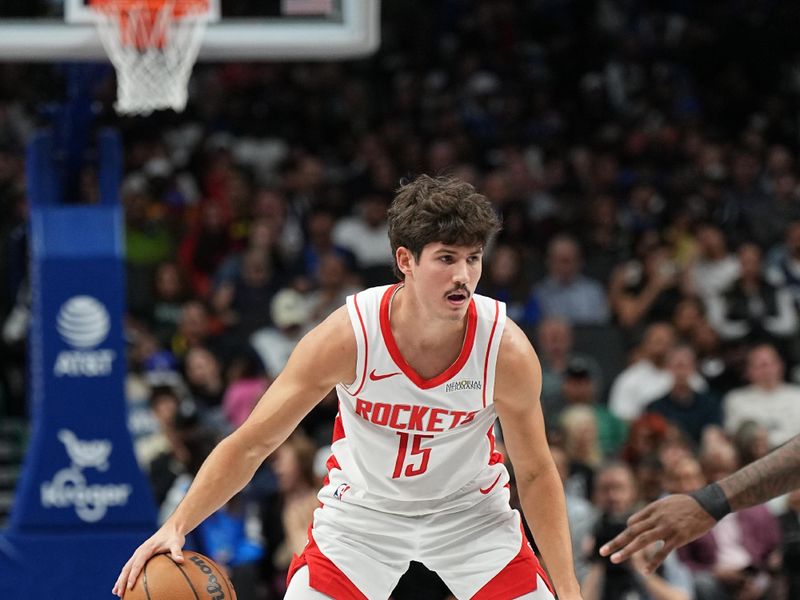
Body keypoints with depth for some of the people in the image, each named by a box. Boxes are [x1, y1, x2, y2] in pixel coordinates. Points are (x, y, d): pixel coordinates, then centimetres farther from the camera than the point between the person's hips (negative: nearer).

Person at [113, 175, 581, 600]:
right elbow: (250, 444, -20)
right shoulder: (346, 337, -28)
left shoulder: (507, 349, -25)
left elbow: (535, 474, -10)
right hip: (362, 510, -1)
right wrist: (176, 526, -30)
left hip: (470, 511, 1)